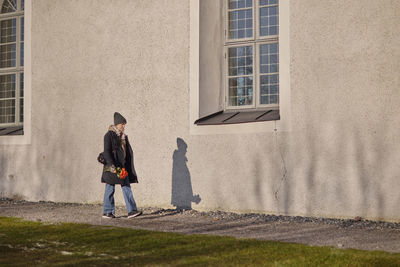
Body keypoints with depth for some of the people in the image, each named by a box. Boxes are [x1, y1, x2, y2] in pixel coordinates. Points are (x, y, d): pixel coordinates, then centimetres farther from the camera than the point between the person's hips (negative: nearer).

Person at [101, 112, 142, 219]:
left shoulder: (123, 136, 15)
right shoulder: (109, 135, -8)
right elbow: (106, 152, -15)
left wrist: (126, 167, 18)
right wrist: (112, 166, -23)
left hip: (122, 166, 7)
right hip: (112, 167, -7)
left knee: (127, 188, 0)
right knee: (110, 189, 1)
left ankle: (131, 211, -3)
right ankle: (107, 212, 9)